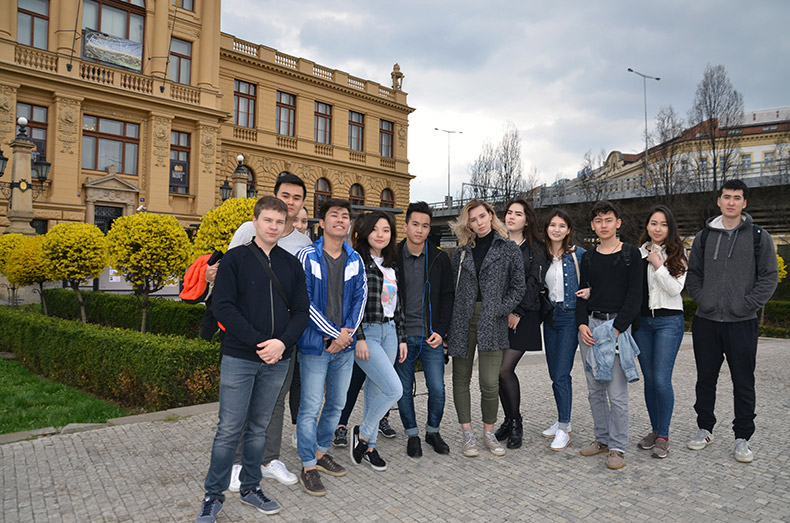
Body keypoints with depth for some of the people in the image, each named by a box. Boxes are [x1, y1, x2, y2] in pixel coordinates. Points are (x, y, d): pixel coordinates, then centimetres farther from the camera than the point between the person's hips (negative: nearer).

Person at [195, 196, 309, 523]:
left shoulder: (291, 264, 8)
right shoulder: (235, 259, -1)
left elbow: (301, 311, 6)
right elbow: (223, 307, -9)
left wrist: (283, 342, -12)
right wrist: (258, 342, -17)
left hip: (277, 361, 3)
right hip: (239, 358, -3)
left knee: (259, 427, 14)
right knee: (229, 429, 2)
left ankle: (251, 487, 29)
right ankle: (214, 495, 19)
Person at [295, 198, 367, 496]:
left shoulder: (355, 260, 6)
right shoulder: (307, 257, -8)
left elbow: (360, 298, 5)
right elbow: (304, 302, -13)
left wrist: (347, 332, -8)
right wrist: (334, 334, -14)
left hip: (345, 345, 5)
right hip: (315, 345, -5)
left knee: (336, 403, 15)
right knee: (310, 407, 0)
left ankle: (321, 452, 34)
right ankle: (308, 466, 15)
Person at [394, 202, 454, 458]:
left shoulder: (439, 258, 1)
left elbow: (447, 296, 5)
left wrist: (440, 331, -5)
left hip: (432, 337, 0)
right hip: (402, 337, 0)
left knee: (437, 389, 3)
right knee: (404, 390, 9)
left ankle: (433, 431, 27)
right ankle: (412, 434, 28)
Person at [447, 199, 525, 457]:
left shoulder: (509, 249, 5)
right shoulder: (461, 252, 11)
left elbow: (518, 286, 5)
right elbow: (453, 288, 12)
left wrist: (499, 310, -7)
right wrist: (448, 325, 4)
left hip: (491, 322, -3)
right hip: (462, 320, 3)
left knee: (490, 383, -5)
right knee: (461, 378, 7)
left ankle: (489, 433, 16)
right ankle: (467, 433, 19)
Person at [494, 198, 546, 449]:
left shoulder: (535, 248, 3)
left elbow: (535, 283, -5)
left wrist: (518, 312, -12)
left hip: (523, 316, -4)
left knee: (505, 369, -10)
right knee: (500, 371, 5)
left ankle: (516, 423, 9)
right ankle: (509, 420, 23)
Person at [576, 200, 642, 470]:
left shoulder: (630, 254, 0)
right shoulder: (588, 257, 13)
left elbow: (634, 295, -6)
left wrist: (617, 328, -13)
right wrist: (582, 324, -2)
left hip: (617, 325, -4)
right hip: (589, 326, 5)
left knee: (617, 392, -4)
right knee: (595, 390, 11)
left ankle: (618, 446, 8)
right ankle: (602, 438, 24)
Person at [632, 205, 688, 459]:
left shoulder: (677, 254, -1)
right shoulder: (638, 253, 9)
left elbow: (675, 288, -10)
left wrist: (657, 265, -14)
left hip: (669, 321, -4)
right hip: (642, 321, 4)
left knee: (661, 379, -8)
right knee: (649, 379, 10)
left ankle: (663, 436, 7)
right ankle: (654, 430, 23)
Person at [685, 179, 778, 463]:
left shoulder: (759, 237, 1)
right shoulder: (704, 236, 8)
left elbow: (770, 276, -1)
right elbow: (692, 273, 12)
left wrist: (748, 304, -10)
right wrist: (701, 299, -2)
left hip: (742, 323, -2)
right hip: (706, 322, 2)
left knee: (743, 383, 5)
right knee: (706, 378, 11)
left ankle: (742, 438, 19)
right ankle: (705, 429, 26)